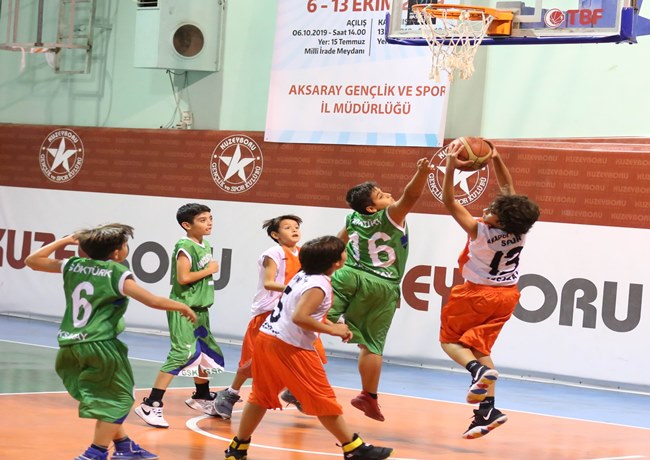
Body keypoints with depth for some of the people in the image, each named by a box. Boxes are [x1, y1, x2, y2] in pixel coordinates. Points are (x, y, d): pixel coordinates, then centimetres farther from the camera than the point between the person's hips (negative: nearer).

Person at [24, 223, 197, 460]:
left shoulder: (73, 265, 8)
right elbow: (153, 301, -11)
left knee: (106, 398, 23)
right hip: (99, 345, -7)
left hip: (69, 346, 7)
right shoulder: (118, 274, -9)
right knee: (119, 400, 7)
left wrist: (65, 241, 24)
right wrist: (182, 307, 6)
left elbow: (32, 260, 20)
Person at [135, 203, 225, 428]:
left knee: (206, 352, 19)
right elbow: (183, 277, -24)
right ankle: (150, 405, -16)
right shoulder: (185, 247, -15)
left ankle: (201, 397, 39)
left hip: (200, 309, 9)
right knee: (182, 353, -17)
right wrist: (209, 270, -14)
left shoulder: (206, 247, 11)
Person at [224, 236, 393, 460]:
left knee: (261, 396, 17)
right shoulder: (319, 286, -16)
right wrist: (332, 330, -19)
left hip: (267, 338, 9)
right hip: (289, 347, -9)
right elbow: (299, 317, -28)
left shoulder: (304, 275, 12)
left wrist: (333, 325, 11)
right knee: (324, 401, 1)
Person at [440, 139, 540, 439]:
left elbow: (449, 203, -25)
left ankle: (479, 370, -19)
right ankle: (487, 410, 7)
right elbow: (508, 188, -2)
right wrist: (496, 159, -6)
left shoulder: (480, 232, -29)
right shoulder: (519, 230, -15)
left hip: (479, 295, -6)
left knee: (450, 339, 12)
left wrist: (451, 168, -29)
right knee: (479, 346, 15)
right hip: (506, 295, 6)